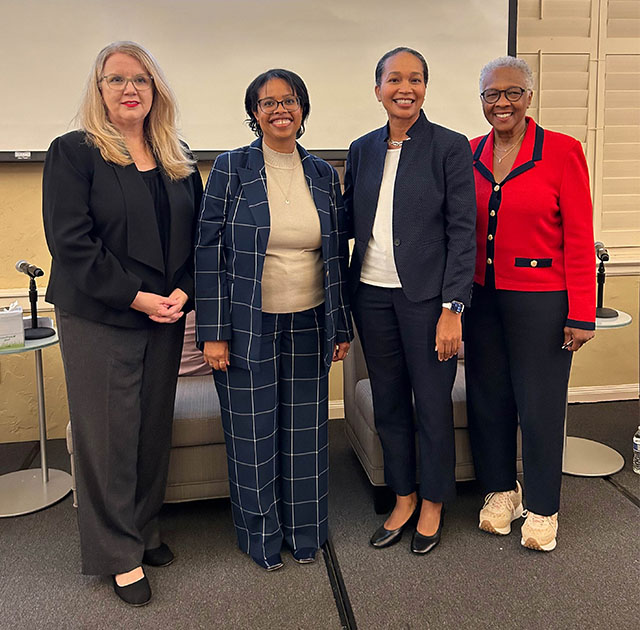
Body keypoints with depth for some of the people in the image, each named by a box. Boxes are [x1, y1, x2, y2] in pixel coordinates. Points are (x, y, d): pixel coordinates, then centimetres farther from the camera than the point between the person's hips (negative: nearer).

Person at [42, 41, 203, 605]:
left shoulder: (178, 159, 11)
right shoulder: (74, 152, -5)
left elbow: (196, 235, 11)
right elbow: (71, 241, -13)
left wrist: (183, 291, -6)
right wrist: (137, 298, -16)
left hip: (166, 316, 5)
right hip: (98, 319, -4)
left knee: (155, 425, 12)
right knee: (109, 431, 2)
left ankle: (144, 530, 32)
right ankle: (119, 554, 18)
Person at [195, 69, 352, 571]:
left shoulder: (323, 174, 7)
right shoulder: (231, 169, -4)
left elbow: (338, 254, 11)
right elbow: (209, 251, -6)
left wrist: (343, 326, 9)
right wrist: (213, 332, -10)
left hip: (307, 324, 3)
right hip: (248, 325, -3)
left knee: (306, 430, 10)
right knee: (253, 431, 7)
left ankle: (305, 531, 30)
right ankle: (262, 537, 27)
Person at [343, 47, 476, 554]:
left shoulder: (451, 147, -4)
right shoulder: (362, 150, 9)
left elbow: (462, 232, -8)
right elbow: (349, 221, 13)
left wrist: (453, 307, -14)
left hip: (426, 297, -4)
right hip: (373, 294, 5)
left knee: (432, 403, 6)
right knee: (388, 403, 13)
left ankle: (433, 503, 27)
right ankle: (403, 499, 31)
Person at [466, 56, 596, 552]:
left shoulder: (562, 151, -7)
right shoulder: (470, 155, 6)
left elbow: (579, 238, -8)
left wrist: (581, 314, -10)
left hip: (540, 300, -4)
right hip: (482, 297, 4)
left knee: (540, 404, 5)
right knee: (488, 398, 13)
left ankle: (542, 509, 24)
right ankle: (500, 490, 34)